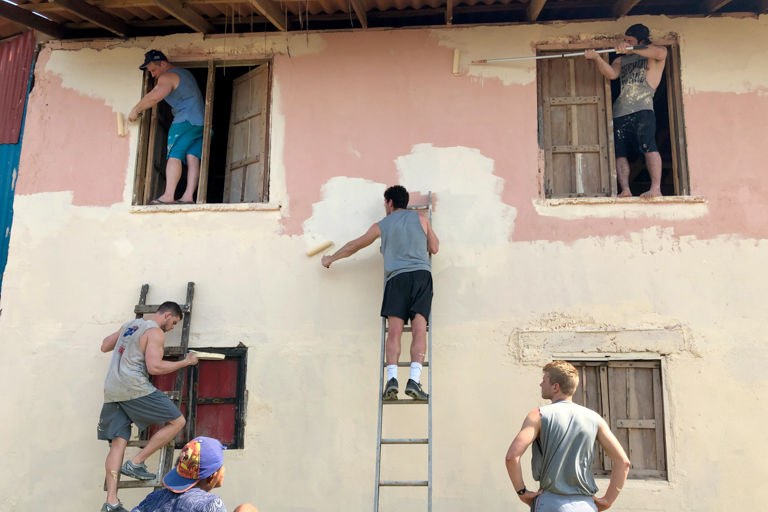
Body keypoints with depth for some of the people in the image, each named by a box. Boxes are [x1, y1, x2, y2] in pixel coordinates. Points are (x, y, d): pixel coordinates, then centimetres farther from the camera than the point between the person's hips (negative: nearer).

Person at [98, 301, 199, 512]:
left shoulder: (129, 325, 20)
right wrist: (185, 362, -4)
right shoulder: (156, 332, -5)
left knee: (118, 443, 6)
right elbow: (154, 367, -15)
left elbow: (104, 346, 31)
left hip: (111, 390, 9)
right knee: (177, 421, 0)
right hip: (134, 388, -9)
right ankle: (136, 463, 0)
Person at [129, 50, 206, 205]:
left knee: (174, 156, -11)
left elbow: (154, 97, -20)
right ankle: (188, 196, -13)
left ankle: (168, 195, -19)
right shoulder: (185, 73, 23)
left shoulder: (168, 77, -5)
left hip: (185, 121, -9)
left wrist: (135, 110, -10)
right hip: (202, 122, 9)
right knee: (192, 158, -3)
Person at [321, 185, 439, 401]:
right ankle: (414, 380, -21)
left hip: (397, 277, 0)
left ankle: (392, 379, -21)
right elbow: (434, 248, 21)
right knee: (419, 329, -9)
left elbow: (353, 246, 27)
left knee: (394, 330, -6)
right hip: (421, 274, 0)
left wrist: (330, 259, 41)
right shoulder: (421, 219, 17)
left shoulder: (381, 225, 18)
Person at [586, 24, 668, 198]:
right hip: (619, 112, 6)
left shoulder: (653, 55, 11)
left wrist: (632, 49, -16)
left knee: (648, 147, -17)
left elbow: (660, 52, -14)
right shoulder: (621, 60, 24)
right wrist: (596, 57, -9)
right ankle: (625, 190, 0)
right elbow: (611, 74, 5)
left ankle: (656, 188, -20)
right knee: (619, 153, 0)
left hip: (642, 109, -6)